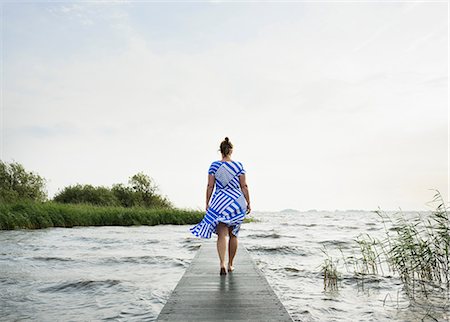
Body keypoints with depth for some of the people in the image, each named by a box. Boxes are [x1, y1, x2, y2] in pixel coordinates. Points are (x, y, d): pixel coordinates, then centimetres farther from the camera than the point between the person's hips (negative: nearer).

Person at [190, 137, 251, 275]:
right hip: (237, 201, 1)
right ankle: (230, 264, 23)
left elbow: (210, 186, -1)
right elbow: (244, 186, 0)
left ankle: (222, 264, -19)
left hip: (219, 202, -1)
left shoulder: (214, 166, 0)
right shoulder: (239, 166, 0)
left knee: (222, 234, -1)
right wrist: (248, 203, 6)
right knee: (233, 235, 14)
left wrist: (207, 203, 6)